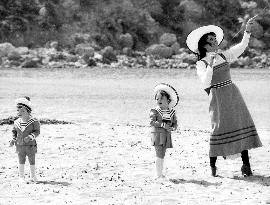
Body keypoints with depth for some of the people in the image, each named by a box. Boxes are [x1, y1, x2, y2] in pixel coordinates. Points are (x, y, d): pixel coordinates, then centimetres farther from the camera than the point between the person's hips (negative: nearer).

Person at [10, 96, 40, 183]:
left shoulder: (33, 121, -10)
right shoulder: (17, 122, 3)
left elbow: (37, 131, -7)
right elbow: (14, 131, 14)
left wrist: (30, 136, -23)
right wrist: (13, 139, -1)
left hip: (30, 145, -3)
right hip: (20, 145, 3)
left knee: (32, 161, 6)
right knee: (21, 161, 6)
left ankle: (33, 176, 21)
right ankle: (21, 177, 15)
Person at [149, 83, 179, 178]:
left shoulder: (172, 112, 7)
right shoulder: (154, 111, -7)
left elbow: (175, 123, 8)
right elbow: (152, 122, -17)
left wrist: (172, 128, -14)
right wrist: (163, 125, -24)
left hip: (167, 135, 5)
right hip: (157, 134, -5)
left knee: (162, 155, 13)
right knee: (159, 154, -11)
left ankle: (160, 173, 21)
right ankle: (159, 174, -10)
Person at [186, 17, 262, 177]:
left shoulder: (224, 56, 11)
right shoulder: (201, 64, -2)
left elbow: (242, 46, 5)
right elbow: (206, 82, -16)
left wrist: (248, 31, -8)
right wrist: (211, 66, -25)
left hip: (233, 94, 5)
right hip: (217, 97, -5)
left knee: (242, 124, -2)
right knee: (219, 127, -7)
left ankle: (246, 164, 0)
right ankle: (212, 165, 7)